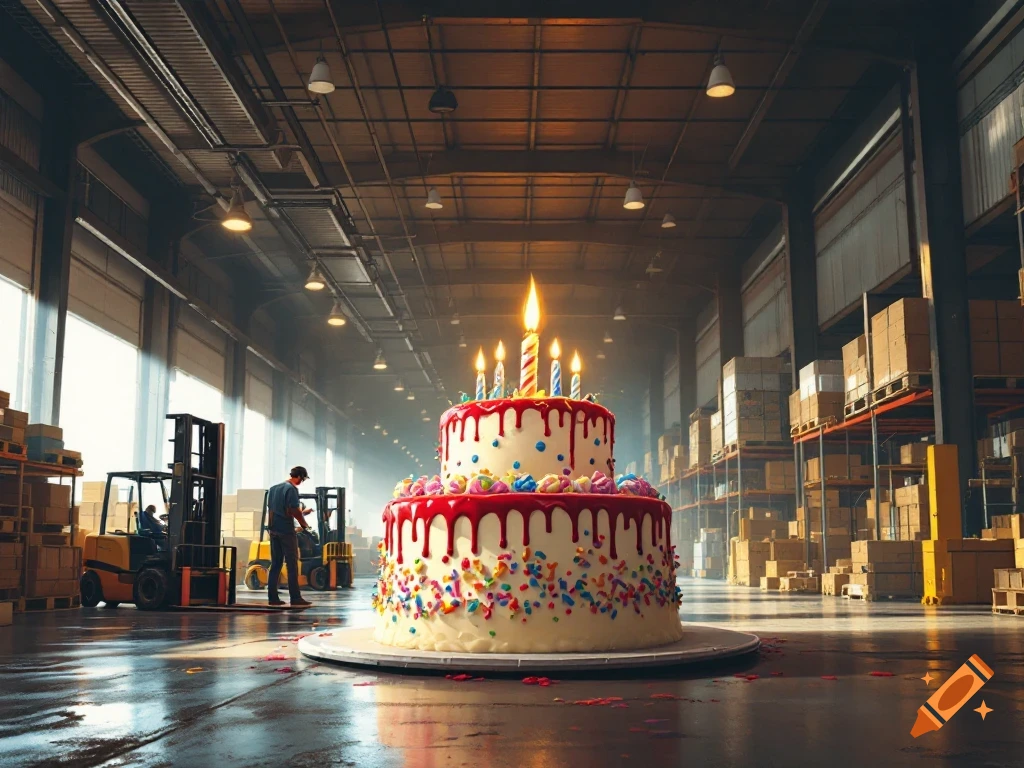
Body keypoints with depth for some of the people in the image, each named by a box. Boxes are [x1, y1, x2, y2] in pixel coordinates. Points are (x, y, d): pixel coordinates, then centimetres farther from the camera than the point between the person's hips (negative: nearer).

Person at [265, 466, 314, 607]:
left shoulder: (273, 488, 14)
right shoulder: (292, 489, -11)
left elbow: (270, 509, 18)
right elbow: (294, 510, -17)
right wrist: (304, 524, -2)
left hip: (274, 530, 7)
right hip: (286, 531, -7)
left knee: (275, 564, 10)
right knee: (292, 565, -3)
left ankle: (272, 597, 8)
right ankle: (295, 598, -3)